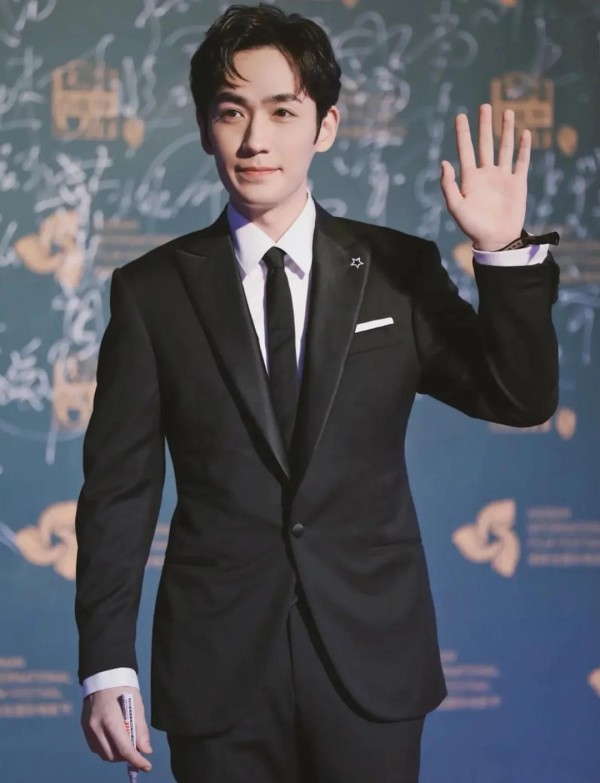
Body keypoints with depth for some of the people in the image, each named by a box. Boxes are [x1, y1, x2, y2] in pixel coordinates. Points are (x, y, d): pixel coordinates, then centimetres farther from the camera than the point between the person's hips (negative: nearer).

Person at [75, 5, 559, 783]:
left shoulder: (400, 270, 3)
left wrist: (504, 253, -13)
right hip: (219, 672, 0)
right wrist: (107, 664, -4)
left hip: (371, 664, 1)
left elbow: (522, 399, 1)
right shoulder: (152, 290, 0)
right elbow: (118, 490, 1)